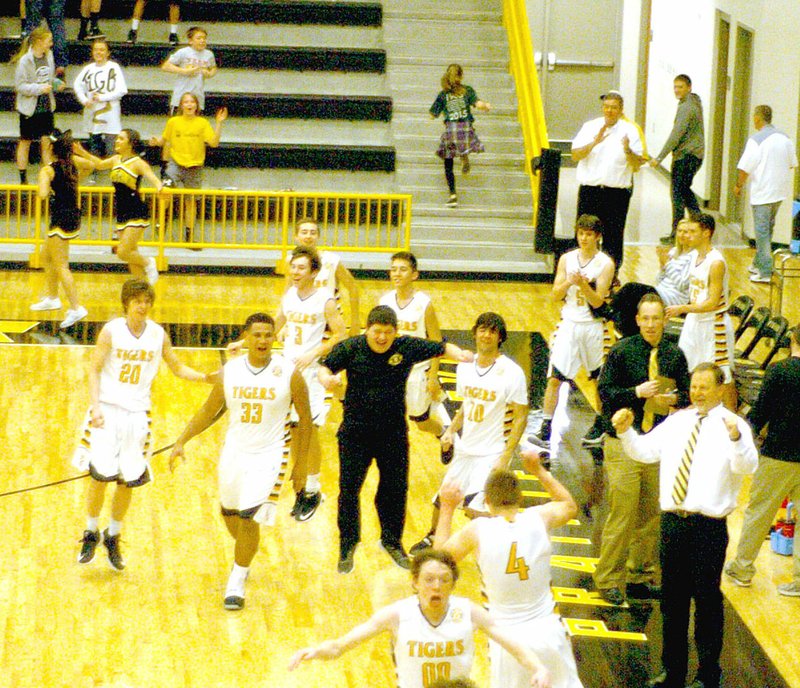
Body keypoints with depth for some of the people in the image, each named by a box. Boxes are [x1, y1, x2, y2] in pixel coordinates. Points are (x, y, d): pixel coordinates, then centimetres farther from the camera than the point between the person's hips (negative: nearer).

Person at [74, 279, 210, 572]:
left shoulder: (158, 334, 3)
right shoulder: (111, 330, -5)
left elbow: (178, 369, 14)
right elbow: (94, 369, -4)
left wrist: (207, 378, -2)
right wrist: (96, 406, -14)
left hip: (138, 413, 3)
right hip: (108, 411, -3)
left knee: (128, 481, 4)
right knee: (100, 475, -8)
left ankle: (113, 537, 22)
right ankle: (91, 534, 12)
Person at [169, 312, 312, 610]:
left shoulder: (289, 374, -13)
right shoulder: (229, 372, -4)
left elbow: (305, 418, -2)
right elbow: (208, 411, 8)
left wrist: (301, 464, -1)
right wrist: (181, 442, 0)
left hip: (268, 456, -4)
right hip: (234, 452, 4)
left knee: (248, 519, -11)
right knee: (229, 513, 18)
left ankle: (237, 583, 6)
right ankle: (244, 556, 49)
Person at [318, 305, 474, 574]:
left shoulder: (407, 347, -8)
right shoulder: (350, 348, -11)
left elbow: (440, 348, -2)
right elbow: (325, 367, -13)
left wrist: (459, 353, -23)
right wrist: (327, 379, -36)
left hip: (393, 432, 2)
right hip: (356, 430, -2)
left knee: (396, 488, 10)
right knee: (349, 488, -1)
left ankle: (392, 541, 31)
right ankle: (348, 544, 16)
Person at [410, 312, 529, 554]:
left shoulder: (511, 372, -16)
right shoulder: (465, 366, 3)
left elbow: (520, 418, -14)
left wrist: (505, 459, -19)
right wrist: (451, 430, 2)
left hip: (493, 453, -6)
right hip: (465, 449, 6)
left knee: (475, 508, -21)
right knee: (442, 499, 18)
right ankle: (433, 537, 48)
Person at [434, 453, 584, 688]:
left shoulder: (478, 530, -12)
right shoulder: (540, 518, -7)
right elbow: (570, 506, 17)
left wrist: (447, 508, 12)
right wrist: (539, 470, 22)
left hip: (507, 637, -1)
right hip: (547, 631, 2)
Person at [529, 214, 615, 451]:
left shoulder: (605, 263, -6)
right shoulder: (567, 259, 4)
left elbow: (598, 301, -11)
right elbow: (555, 295, 1)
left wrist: (583, 284, -26)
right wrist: (569, 282, -17)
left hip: (592, 327, -2)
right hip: (569, 323, 2)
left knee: (598, 379, 10)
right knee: (554, 377, -6)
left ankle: (599, 428, 26)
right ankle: (546, 430, -5)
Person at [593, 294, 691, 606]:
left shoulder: (675, 355, 6)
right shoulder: (622, 351, -4)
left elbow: (687, 393, 11)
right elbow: (604, 391, -6)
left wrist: (675, 399, -10)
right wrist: (637, 392, -19)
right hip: (624, 441, -4)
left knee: (652, 513, 10)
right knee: (622, 511, -6)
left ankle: (642, 575, 24)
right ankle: (609, 579, 6)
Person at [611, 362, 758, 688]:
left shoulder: (733, 425, -7)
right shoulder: (677, 422, 12)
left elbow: (747, 466, -22)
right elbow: (645, 451, 17)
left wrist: (736, 439, -41)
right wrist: (626, 431, -1)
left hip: (708, 526, -6)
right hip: (672, 521, 6)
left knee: (707, 600, 2)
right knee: (672, 599, 14)